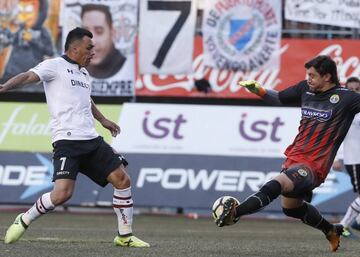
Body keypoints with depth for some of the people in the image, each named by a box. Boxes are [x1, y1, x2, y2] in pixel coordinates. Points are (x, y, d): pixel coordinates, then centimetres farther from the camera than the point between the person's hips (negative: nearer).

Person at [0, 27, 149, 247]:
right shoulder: (55, 66, -1)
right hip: (67, 140, -8)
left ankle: (125, 235, 12)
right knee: (63, 193, -20)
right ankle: (24, 221, 4)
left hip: (92, 140, 8)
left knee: (123, 180, 1)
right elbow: (29, 76, -18)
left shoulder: (83, 72, 22)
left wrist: (102, 119, 52)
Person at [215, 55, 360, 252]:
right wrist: (259, 90, 8)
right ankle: (331, 231, 47)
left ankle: (234, 213, -47)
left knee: (277, 184, -32)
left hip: (314, 165, -8)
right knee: (290, 207, 25)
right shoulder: (305, 89, 10)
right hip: (294, 157, 8)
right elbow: (280, 98, 23)